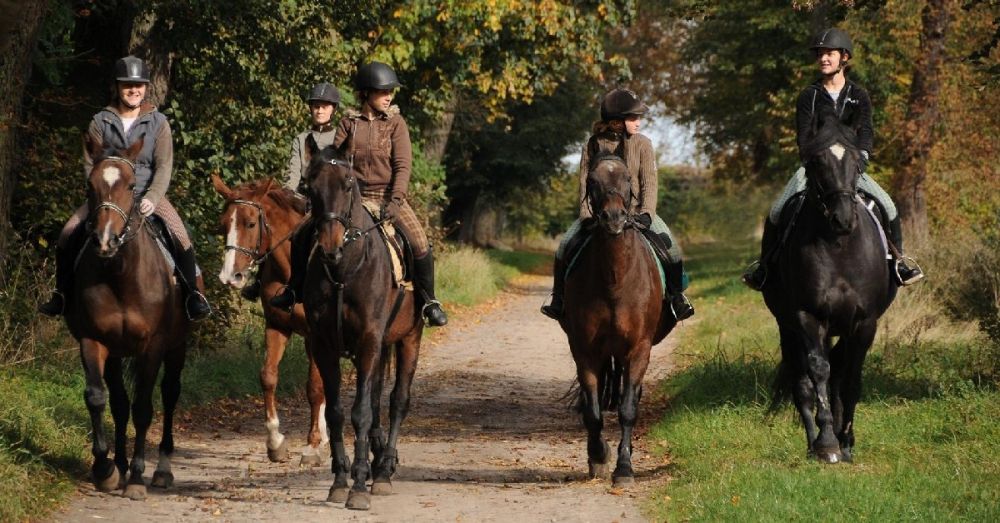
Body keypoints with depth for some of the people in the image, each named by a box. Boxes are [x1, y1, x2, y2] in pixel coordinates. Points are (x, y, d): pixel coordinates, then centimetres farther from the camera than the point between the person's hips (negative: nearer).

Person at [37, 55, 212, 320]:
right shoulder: (100, 123, 2)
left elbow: (164, 166, -5)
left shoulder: (158, 123, 1)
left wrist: (152, 199, -19)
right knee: (68, 236, -15)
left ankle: (193, 295, -10)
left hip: (148, 194, -1)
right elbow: (90, 165, 2)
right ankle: (61, 296, 1)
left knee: (181, 237, -24)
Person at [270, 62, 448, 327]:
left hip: (388, 197, -2)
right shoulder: (348, 123, 4)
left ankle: (428, 300, -4)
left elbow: (403, 165, -8)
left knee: (420, 244, -22)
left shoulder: (395, 123, -1)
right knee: (301, 236, -7)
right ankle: (295, 290, 13)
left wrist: (395, 200, -21)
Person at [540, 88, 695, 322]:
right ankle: (559, 299, -1)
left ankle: (676, 296, -1)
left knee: (669, 245, -20)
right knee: (566, 245, -17)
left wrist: (646, 213, -19)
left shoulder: (642, 144, -2)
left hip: (635, 211, 0)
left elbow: (649, 183, -5)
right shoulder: (593, 145, -2)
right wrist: (586, 215, -13)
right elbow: (585, 183, -1)